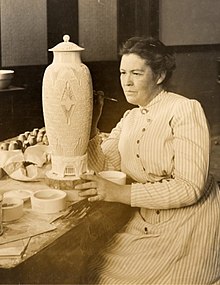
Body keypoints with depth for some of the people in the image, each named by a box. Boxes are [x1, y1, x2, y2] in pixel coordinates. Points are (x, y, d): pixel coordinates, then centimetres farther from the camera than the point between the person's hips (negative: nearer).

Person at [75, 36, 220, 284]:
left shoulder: (185, 110, -15)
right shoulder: (130, 118, 9)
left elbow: (190, 187, -22)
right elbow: (103, 165, 0)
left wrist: (121, 193, -26)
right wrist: (90, 126, -13)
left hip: (188, 223, -6)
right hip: (146, 222, 6)